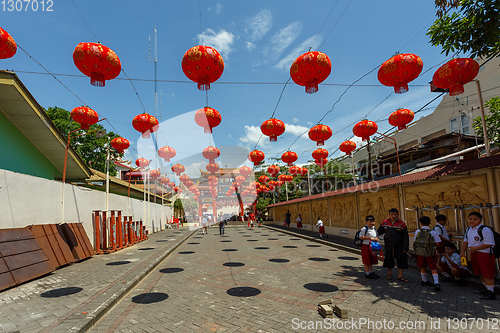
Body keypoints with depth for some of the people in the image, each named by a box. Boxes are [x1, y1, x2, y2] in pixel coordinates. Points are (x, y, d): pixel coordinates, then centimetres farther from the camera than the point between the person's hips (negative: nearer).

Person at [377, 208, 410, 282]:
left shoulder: (402, 223, -8)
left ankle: (400, 275, 18)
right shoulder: (385, 222, 1)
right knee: (388, 259, 10)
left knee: (401, 260, 2)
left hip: (399, 246, -2)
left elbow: (405, 237, -6)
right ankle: (389, 273, 30)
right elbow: (379, 231, 17)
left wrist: (405, 248, -11)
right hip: (388, 245, 2)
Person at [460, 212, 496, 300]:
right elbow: (466, 241, 18)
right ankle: (486, 287, 37)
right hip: (474, 254, 8)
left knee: (487, 274, -3)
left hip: (485, 254, -8)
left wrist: (475, 248, -20)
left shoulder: (485, 230, -18)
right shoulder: (468, 230, 9)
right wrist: (462, 251, 9)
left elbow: (489, 244, -21)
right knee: (480, 273, 20)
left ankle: (491, 292, 7)